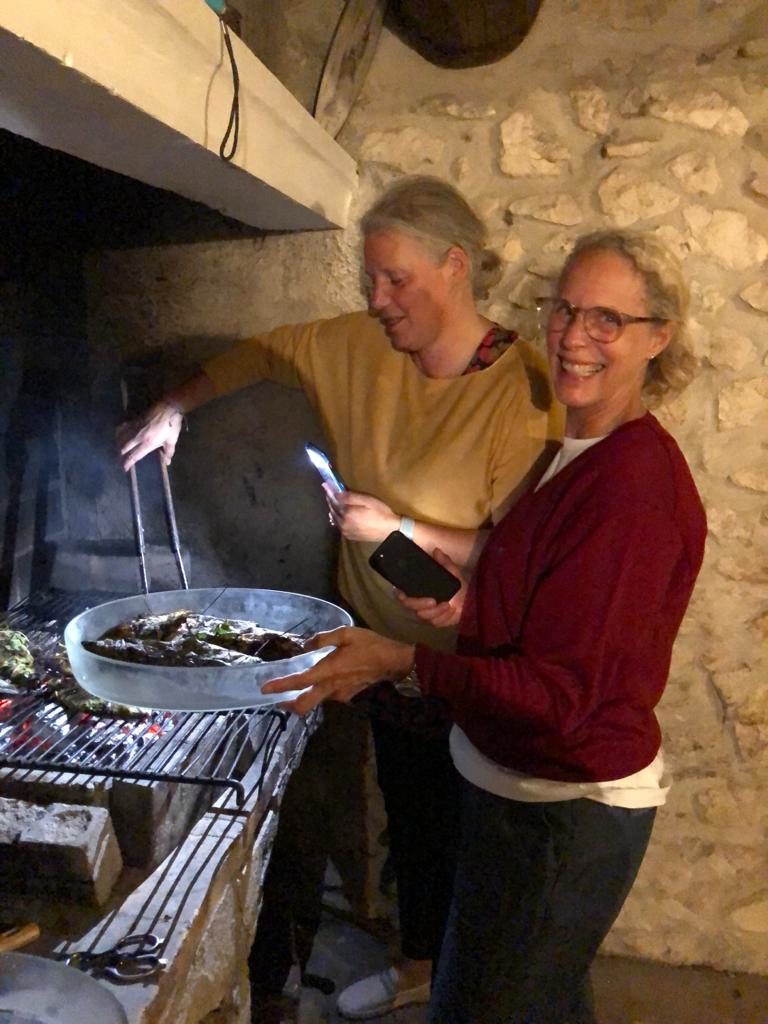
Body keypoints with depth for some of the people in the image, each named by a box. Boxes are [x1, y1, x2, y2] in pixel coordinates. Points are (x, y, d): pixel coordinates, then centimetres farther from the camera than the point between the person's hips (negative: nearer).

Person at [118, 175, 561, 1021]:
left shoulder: (523, 390, -23)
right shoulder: (358, 346, -4)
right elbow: (263, 353, 12)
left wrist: (400, 528, -27)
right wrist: (175, 407, 5)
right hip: (386, 643, 6)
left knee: (465, 833, 14)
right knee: (407, 821, 25)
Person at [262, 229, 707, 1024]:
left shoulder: (635, 481, -25)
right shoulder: (578, 453, 4)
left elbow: (560, 692, -24)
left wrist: (404, 661, -21)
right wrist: (468, 605, -4)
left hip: (563, 814, -9)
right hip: (519, 785, 9)